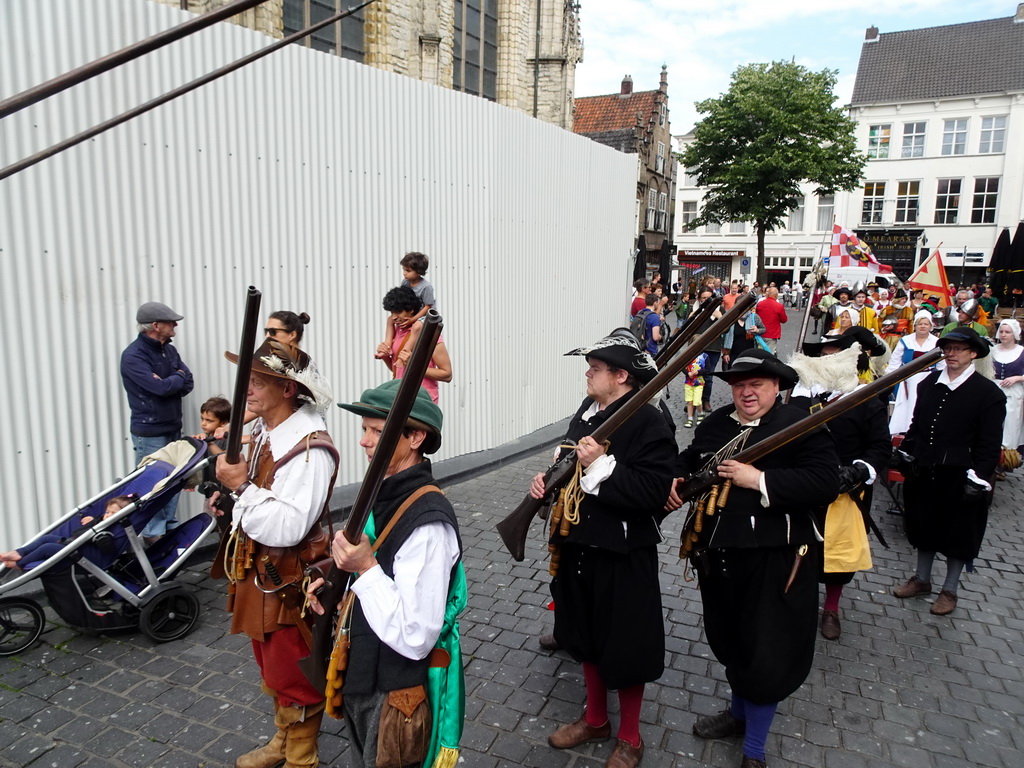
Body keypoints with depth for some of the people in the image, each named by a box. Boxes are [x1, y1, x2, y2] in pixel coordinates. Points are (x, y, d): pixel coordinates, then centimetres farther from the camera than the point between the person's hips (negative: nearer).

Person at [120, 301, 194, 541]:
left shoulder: (169, 350, 9)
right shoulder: (133, 355, -14)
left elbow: (187, 384, 3)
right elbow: (160, 388, -24)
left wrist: (166, 382, -16)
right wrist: (177, 378, -5)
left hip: (173, 427, 7)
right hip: (149, 432, -7)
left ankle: (170, 527, 25)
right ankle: (153, 535, 10)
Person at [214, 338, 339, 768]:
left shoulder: (309, 448, -28)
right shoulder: (263, 431, 1)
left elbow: (286, 528, -33)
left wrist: (241, 486, -28)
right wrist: (230, 495, 0)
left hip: (288, 582, -9)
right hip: (258, 571, 9)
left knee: (292, 677, 11)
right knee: (271, 667, 27)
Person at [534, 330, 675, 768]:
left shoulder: (648, 423, -19)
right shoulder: (587, 411, 6)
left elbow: (653, 491, -28)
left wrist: (602, 465, -31)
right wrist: (547, 480, -1)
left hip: (623, 556, -8)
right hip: (579, 547, 8)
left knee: (625, 649, 10)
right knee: (587, 638, 22)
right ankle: (595, 719, 45)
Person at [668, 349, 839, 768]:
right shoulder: (715, 423, 6)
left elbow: (826, 483, -23)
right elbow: (689, 460, 20)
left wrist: (760, 480, -26)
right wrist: (677, 482, -2)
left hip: (773, 562, -6)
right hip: (719, 556, 6)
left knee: (766, 654, 6)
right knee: (729, 641, 23)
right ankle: (739, 712, 48)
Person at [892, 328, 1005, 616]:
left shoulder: (988, 393, -10)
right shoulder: (928, 383, 5)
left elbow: (989, 444, -11)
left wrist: (977, 480, -15)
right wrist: (906, 456, 7)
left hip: (958, 478, -5)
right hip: (924, 473, 5)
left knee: (957, 532, 11)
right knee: (923, 526, 17)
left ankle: (950, 590, 27)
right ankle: (922, 579, 35)